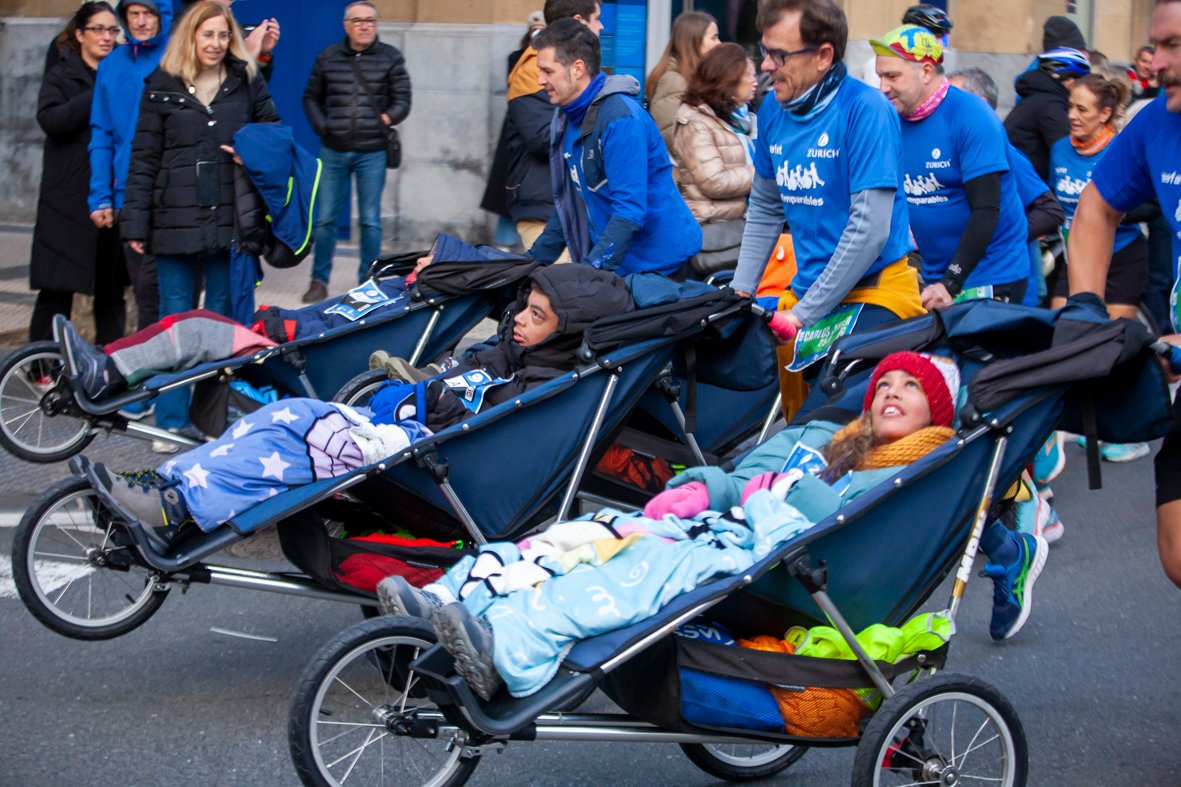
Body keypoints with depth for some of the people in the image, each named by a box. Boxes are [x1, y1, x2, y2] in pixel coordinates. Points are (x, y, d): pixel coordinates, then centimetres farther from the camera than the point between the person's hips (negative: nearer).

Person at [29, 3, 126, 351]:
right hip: (70, 201, -3)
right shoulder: (62, 77, 5)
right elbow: (50, 119, -14)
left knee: (111, 290, 5)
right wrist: (100, 94, -18)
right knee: (56, 290, -3)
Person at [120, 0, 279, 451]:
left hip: (230, 220, 1)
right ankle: (171, 422, 8)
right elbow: (144, 158, 3)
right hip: (175, 221, -1)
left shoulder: (248, 83, 6)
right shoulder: (163, 87, 4)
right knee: (175, 319, 3)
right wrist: (135, 223, -2)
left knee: (222, 318, 6)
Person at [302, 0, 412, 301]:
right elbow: (311, 98, 14)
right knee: (325, 218, 3)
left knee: (370, 221, 4)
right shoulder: (328, 58, 6)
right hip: (333, 151, 1)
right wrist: (321, 125, 1)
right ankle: (319, 281, 13)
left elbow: (402, 101, 4)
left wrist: (387, 119, -10)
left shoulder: (390, 58, 3)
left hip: (372, 152, -1)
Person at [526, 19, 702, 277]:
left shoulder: (620, 118, -19)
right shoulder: (567, 118, 9)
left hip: (657, 265, -8)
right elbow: (568, 203, 19)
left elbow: (630, 210, -25)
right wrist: (534, 261, 12)